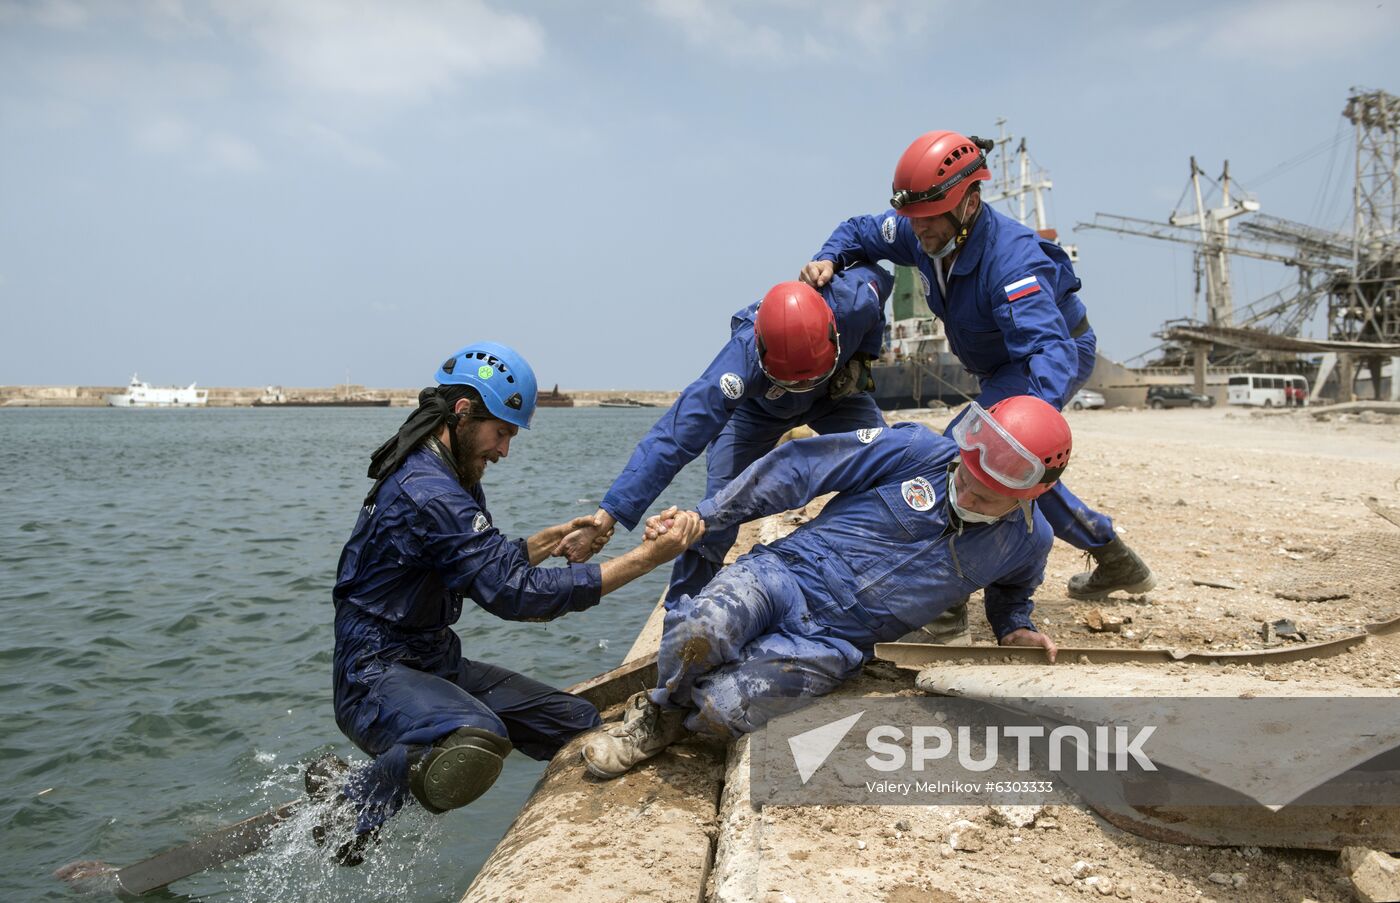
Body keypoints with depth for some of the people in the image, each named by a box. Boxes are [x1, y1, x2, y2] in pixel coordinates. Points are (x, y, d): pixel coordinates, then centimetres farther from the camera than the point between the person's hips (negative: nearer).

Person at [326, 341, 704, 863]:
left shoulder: (452, 478, 11)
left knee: (582, 725, 2)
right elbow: (515, 594, -27)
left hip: (436, 662, 10)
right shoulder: (427, 492, -23)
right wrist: (648, 558, -28)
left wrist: (551, 540, 3)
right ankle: (345, 807, -13)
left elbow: (491, 568, 21)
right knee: (478, 744, -40)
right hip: (378, 675, -10)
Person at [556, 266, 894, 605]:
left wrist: (861, 358, -17)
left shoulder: (853, 300, -39)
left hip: (838, 389, 3)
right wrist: (605, 518, -55)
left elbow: (879, 275, -11)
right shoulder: (742, 360, -46)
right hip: (757, 407, -3)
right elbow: (674, 437, -50)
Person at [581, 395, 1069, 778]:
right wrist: (700, 516, -8)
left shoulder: (1028, 540, 3)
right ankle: (663, 704, 1)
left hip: (834, 642, 1)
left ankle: (668, 719, 9)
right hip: (788, 572, -1)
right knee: (701, 630, -35)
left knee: (723, 709, -29)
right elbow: (798, 467, -6)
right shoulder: (918, 450, -8)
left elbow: (1011, 585, 32)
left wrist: (1014, 628, 9)